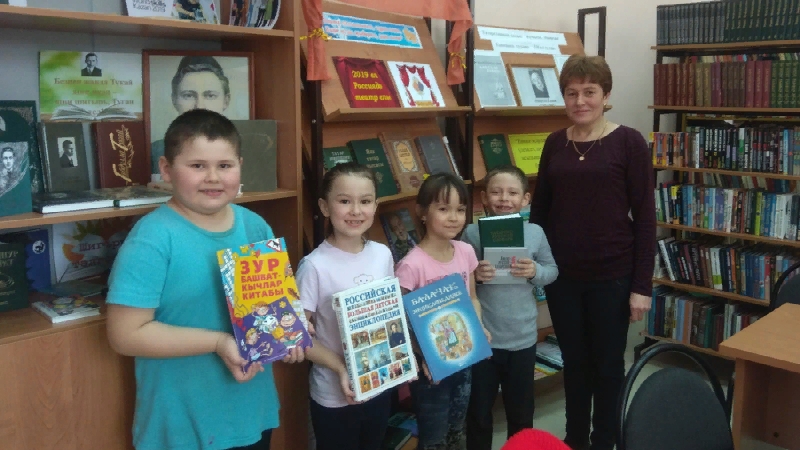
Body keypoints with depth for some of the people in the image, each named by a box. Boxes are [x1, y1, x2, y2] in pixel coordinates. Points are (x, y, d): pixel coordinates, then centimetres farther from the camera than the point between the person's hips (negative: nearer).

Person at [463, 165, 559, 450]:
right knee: (479, 410, 16)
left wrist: (535, 272, -18)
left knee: (521, 410, 21)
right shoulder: (472, 233, -9)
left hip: (522, 337, 2)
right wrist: (474, 275, -24)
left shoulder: (535, 233, -5)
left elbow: (553, 271, 2)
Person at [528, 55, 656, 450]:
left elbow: (645, 216, -7)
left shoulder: (628, 142, -7)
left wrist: (642, 285, -10)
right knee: (573, 361, 17)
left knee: (607, 364, 12)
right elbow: (540, 207, 10)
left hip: (612, 276, -3)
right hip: (562, 275, 3)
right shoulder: (555, 143, 4)